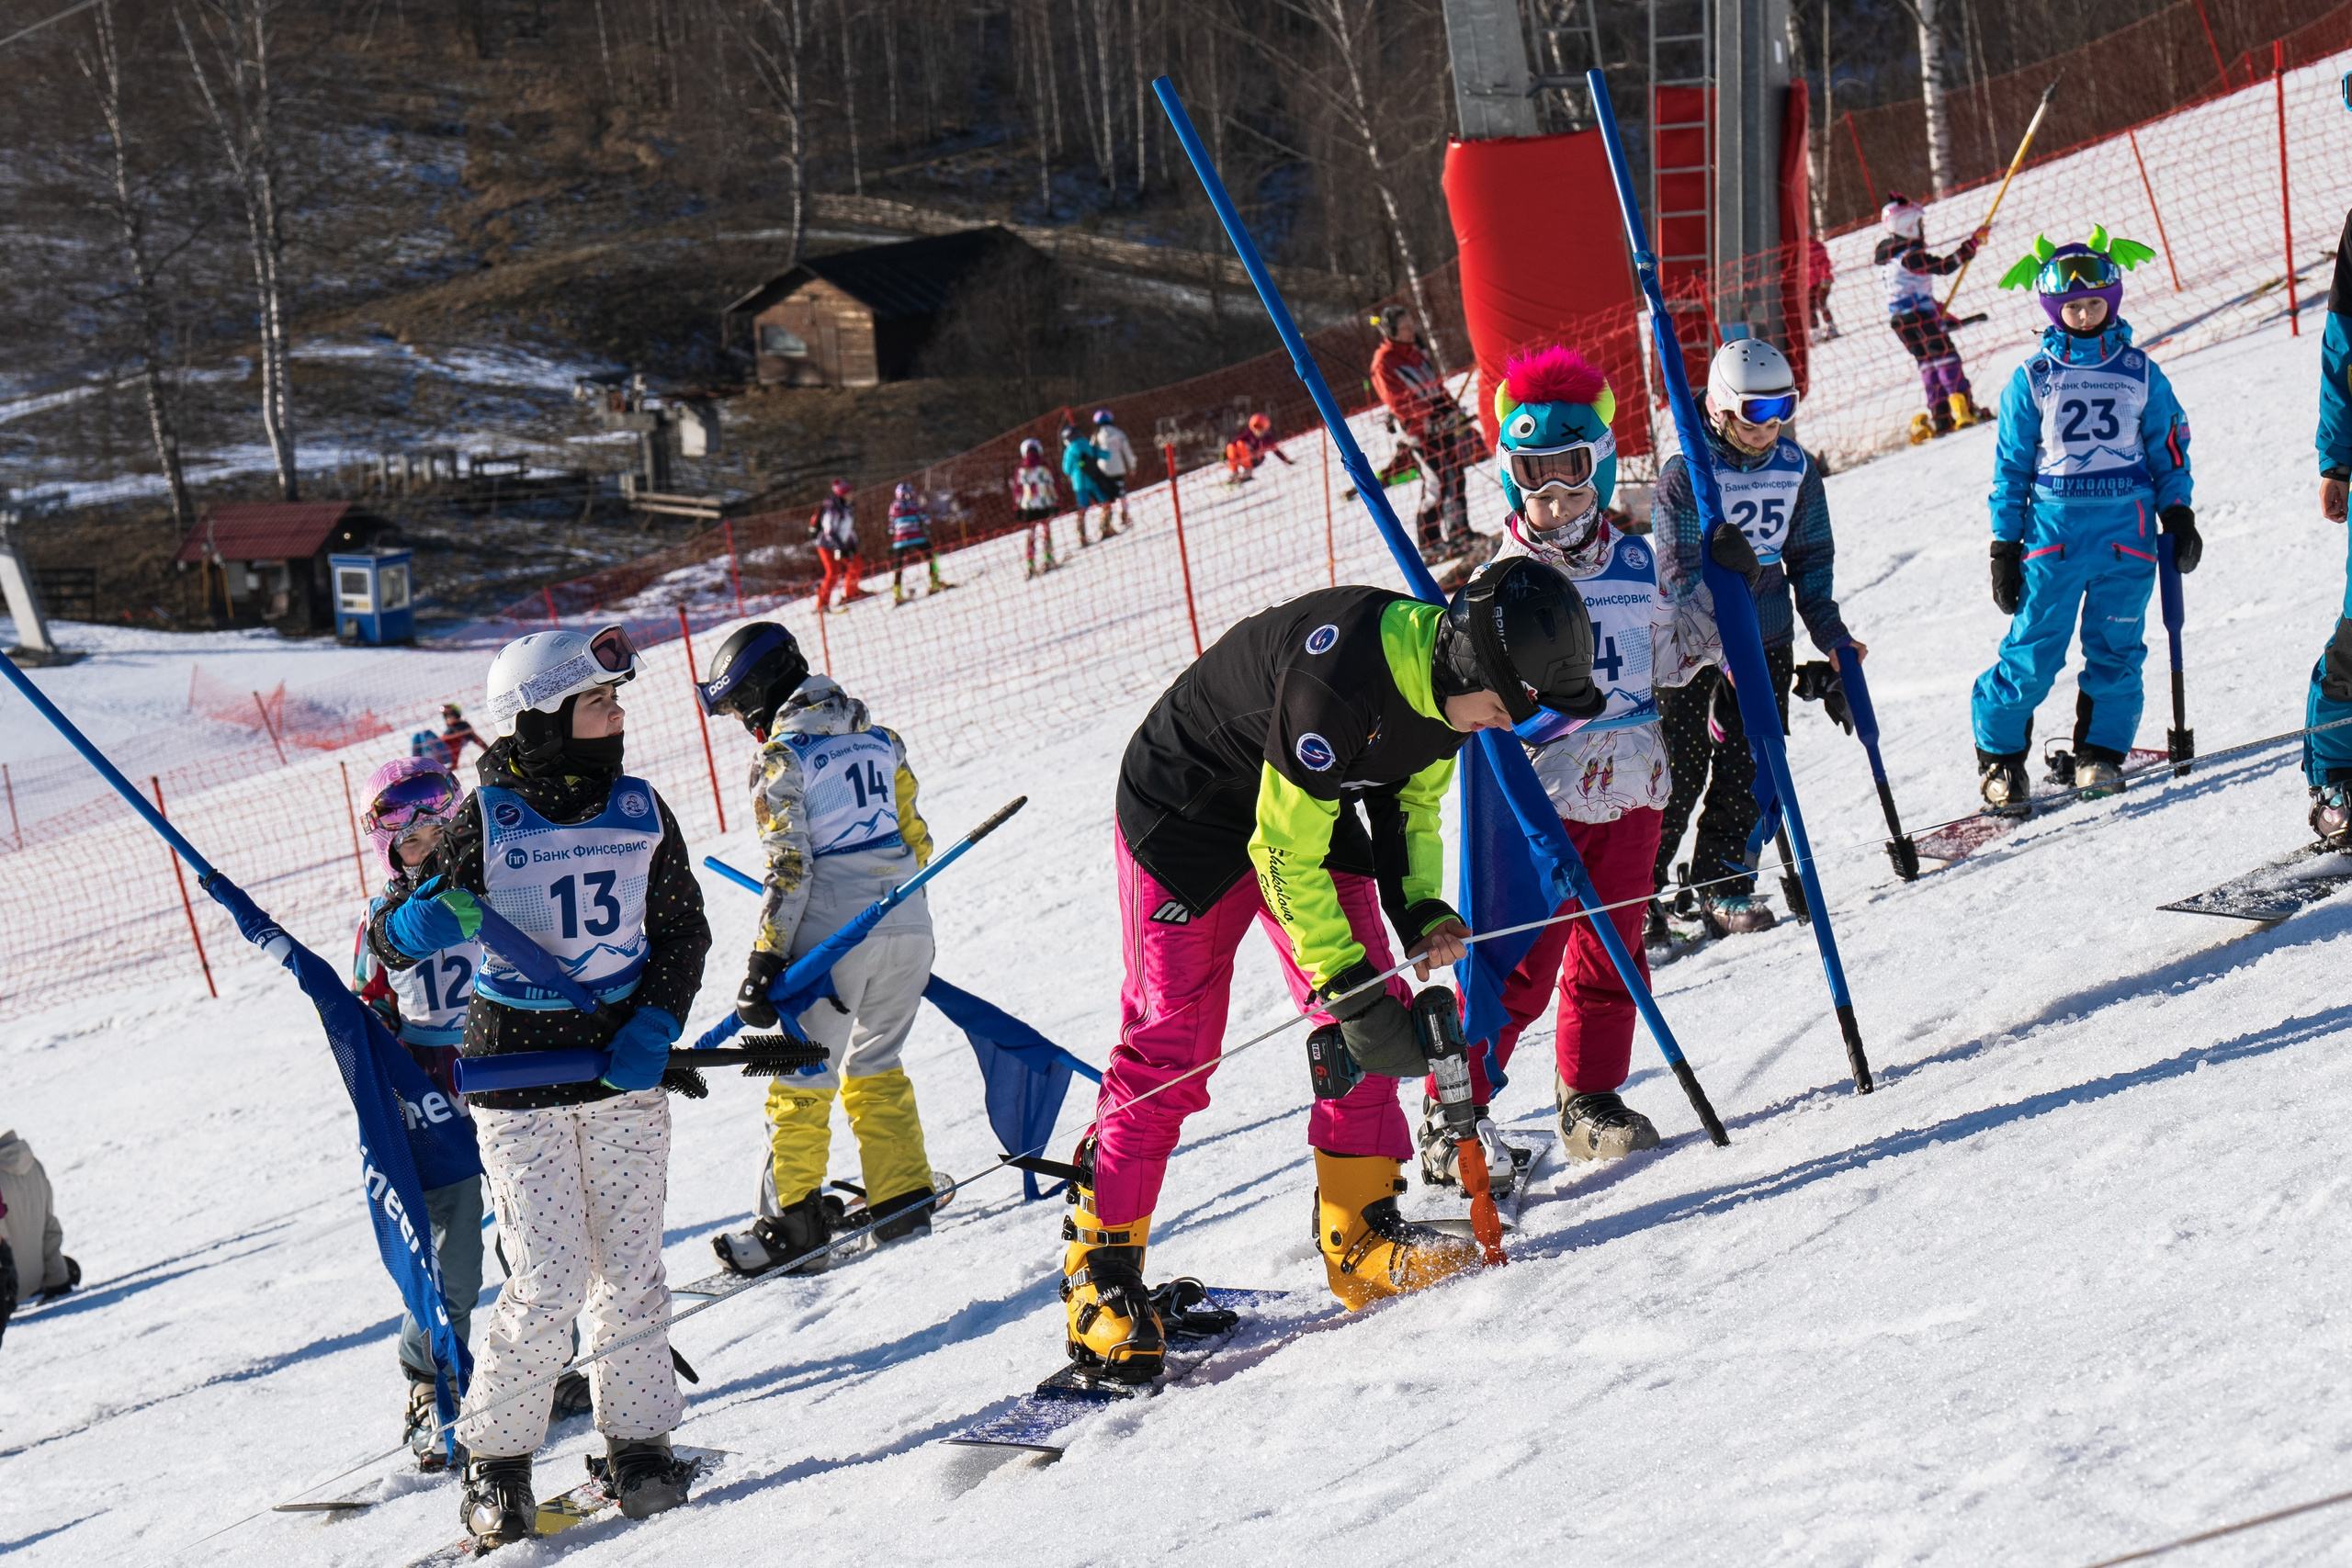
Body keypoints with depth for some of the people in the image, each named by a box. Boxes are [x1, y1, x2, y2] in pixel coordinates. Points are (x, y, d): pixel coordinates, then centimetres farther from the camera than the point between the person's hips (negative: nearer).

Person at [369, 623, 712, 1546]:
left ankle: (639, 1442, 20)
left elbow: (683, 931, 10)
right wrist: (424, 923, -30)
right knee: (547, 1285, -7)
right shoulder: (485, 821, -10)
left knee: (630, 1273, 5)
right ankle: (496, 1459, 10)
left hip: (624, 1070, 3)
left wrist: (655, 1023, -6)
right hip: (519, 1080, -3)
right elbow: (393, 939, -6)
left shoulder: (641, 810, 1)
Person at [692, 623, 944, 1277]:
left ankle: (793, 1225, 5)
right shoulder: (879, 739, 11)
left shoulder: (780, 758, -8)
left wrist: (765, 963, -12)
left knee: (803, 1076, 3)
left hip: (833, 933, -7)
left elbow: (788, 868, -14)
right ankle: (903, 1203, 19)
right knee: (875, 1064, 21)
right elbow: (915, 838, 16)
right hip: (907, 926, 7)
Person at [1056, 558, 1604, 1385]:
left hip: (1315, 804, 8)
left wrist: (1421, 910, -9)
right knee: (1171, 1044, -8)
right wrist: (1350, 990, -30)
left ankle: (1361, 1238, 1)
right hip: (1187, 809, -8)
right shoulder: (1340, 673, -37)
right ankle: (1100, 1270, 0)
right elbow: (1285, 852, -31)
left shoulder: (1448, 682, -11)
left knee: (1372, 1009, -5)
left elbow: (1410, 803, 8)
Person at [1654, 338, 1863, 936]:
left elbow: (1811, 556, 13)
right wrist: (1725, 640, -26)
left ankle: (1722, 884, 14)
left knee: (1749, 766, 3)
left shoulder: (1797, 470, 1)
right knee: (1679, 769, -4)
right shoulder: (1685, 474, -14)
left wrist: (1827, 627, 3)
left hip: (1766, 639, 4)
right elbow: (1681, 573, -17)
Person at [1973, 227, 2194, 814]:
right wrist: (2005, 546, 3)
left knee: (2116, 648, 1)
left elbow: (2168, 451, 16)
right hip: (2053, 527, -1)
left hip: (2126, 529, 1)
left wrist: (2178, 517, 8)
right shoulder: (2032, 379, 4)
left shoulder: (2141, 374, 8)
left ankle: (2101, 753, 14)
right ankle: (1999, 756, 8)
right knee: (2032, 651, -4)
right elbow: (2011, 466, 7)